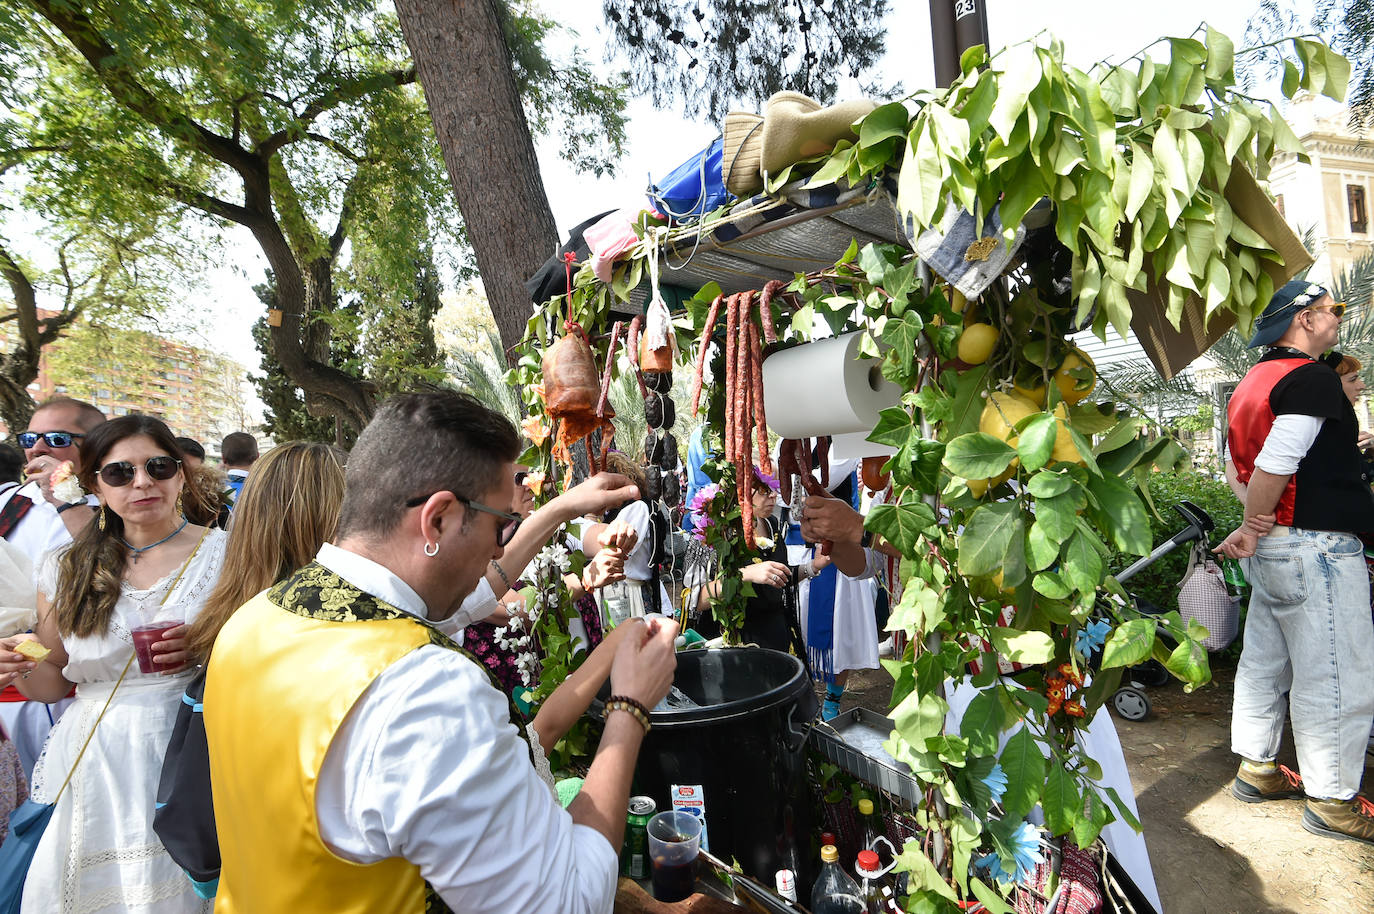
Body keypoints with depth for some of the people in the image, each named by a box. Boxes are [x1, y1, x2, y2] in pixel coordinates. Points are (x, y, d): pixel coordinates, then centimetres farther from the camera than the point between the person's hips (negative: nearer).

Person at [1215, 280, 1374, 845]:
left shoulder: (1254, 382, 14)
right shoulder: (1313, 379, -14)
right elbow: (1274, 466, -22)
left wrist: (1257, 528, 8)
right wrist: (1251, 531, -9)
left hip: (1273, 546, 9)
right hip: (1317, 547, -9)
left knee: (1265, 660, 15)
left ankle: (1255, 769, 26)